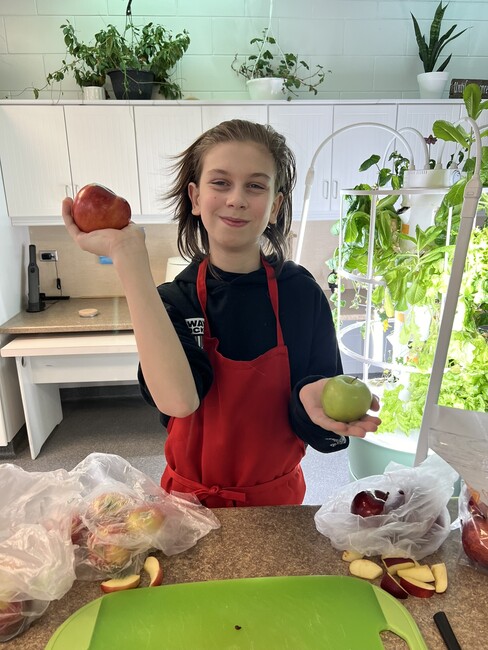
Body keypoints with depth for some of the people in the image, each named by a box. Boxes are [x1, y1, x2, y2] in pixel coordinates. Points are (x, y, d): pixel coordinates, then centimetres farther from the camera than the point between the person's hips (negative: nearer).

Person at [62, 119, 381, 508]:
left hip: (277, 499, 1)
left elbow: (315, 431, -12)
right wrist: (128, 254, -35)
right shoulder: (172, 300, -15)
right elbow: (178, 399, -36)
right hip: (192, 501, 0)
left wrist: (310, 400, -35)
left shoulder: (303, 294, -15)